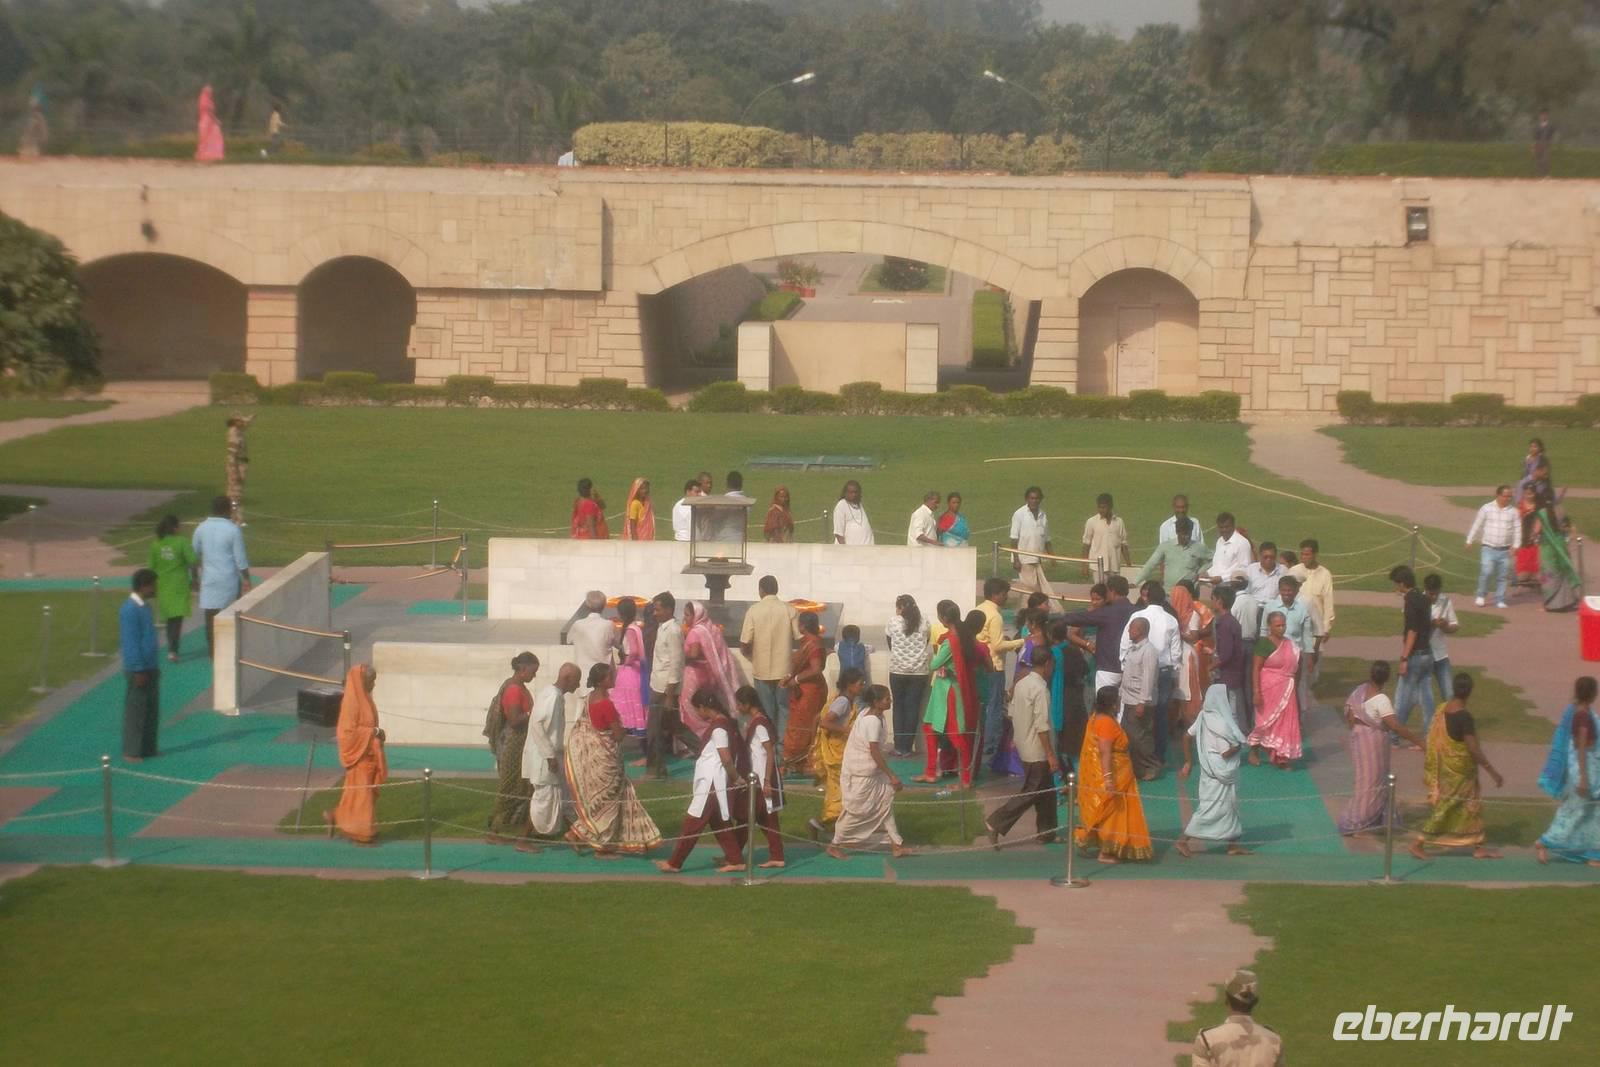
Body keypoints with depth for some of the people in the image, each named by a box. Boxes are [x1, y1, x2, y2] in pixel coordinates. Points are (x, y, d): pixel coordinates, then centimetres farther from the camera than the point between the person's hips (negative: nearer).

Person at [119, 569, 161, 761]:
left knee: (152, 710, 13)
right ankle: (131, 751, 4)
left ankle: (148, 749, 20)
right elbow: (130, 643, -20)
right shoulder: (130, 610, -18)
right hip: (139, 669, -9)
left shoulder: (146, 607, 11)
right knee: (135, 711, -2)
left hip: (151, 667, 9)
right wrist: (138, 670, -20)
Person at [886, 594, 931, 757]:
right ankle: (907, 747, 3)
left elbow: (888, 640, 8)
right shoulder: (924, 623, -1)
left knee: (899, 707, 9)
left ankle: (899, 747, 6)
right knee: (913, 708, 5)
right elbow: (926, 643, 10)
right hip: (919, 671, 1)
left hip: (898, 670, -1)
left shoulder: (893, 621, -4)